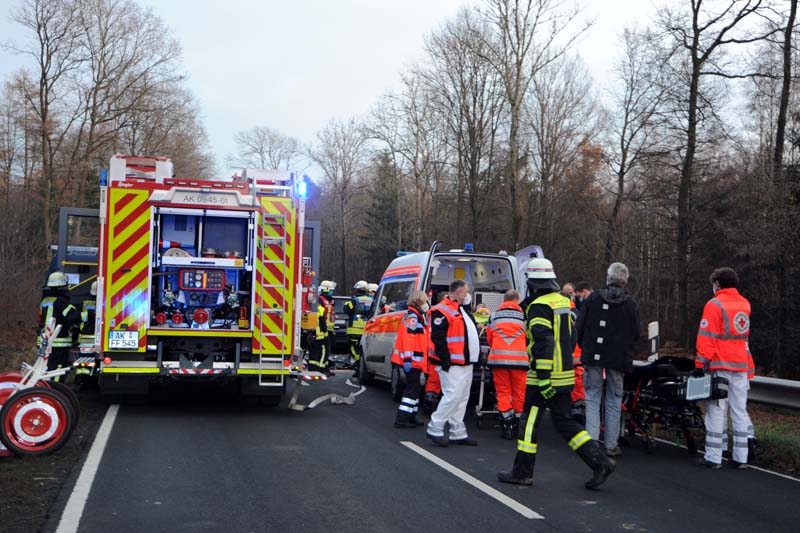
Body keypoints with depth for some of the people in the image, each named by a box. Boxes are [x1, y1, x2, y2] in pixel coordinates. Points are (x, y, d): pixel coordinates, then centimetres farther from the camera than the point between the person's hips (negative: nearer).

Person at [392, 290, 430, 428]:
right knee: (412, 388, -9)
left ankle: (411, 417, 22)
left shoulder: (417, 316, 19)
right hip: (412, 360, -10)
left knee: (414, 387, 15)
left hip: (414, 360, 10)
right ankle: (401, 419, -8)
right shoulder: (412, 317, -14)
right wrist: (408, 359, -28)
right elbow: (408, 339, -23)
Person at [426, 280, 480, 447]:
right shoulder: (443, 311, -12)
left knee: (462, 398, 11)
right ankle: (434, 429, -2)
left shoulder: (463, 309, 20)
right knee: (452, 396, -13)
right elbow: (437, 337, -18)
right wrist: (445, 360, -21)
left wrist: (476, 356, 18)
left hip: (466, 363, 10)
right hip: (452, 365, -10)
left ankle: (458, 434, 16)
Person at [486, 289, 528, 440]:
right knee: (518, 393, 9)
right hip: (519, 358, -1)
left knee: (503, 392, 6)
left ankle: (507, 425, 1)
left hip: (498, 358, 1)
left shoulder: (494, 316, 11)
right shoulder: (523, 316, 4)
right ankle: (515, 425, 15)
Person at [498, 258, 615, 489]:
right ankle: (600, 462, 6)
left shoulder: (539, 307, -15)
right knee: (564, 421, 13)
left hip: (544, 377, -8)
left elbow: (543, 342, -24)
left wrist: (543, 376, -24)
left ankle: (522, 472, 10)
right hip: (564, 374, 8)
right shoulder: (562, 302, 13)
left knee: (530, 420, 3)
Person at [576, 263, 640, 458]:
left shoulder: (593, 299, -3)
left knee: (592, 397, 7)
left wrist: (584, 347, 15)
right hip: (619, 358, 0)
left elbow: (579, 327, 0)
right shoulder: (630, 304, -2)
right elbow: (636, 333, 2)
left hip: (593, 355, 0)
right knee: (614, 400, 9)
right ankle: (610, 445, 13)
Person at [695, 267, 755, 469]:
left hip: (721, 366, -6)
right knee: (740, 410, 9)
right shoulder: (744, 304, 13)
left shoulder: (714, 305, -9)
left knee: (716, 411, -2)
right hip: (742, 365, 6)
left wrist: (701, 363, -9)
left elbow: (706, 337, -13)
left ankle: (713, 457, -1)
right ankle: (741, 457, 11)